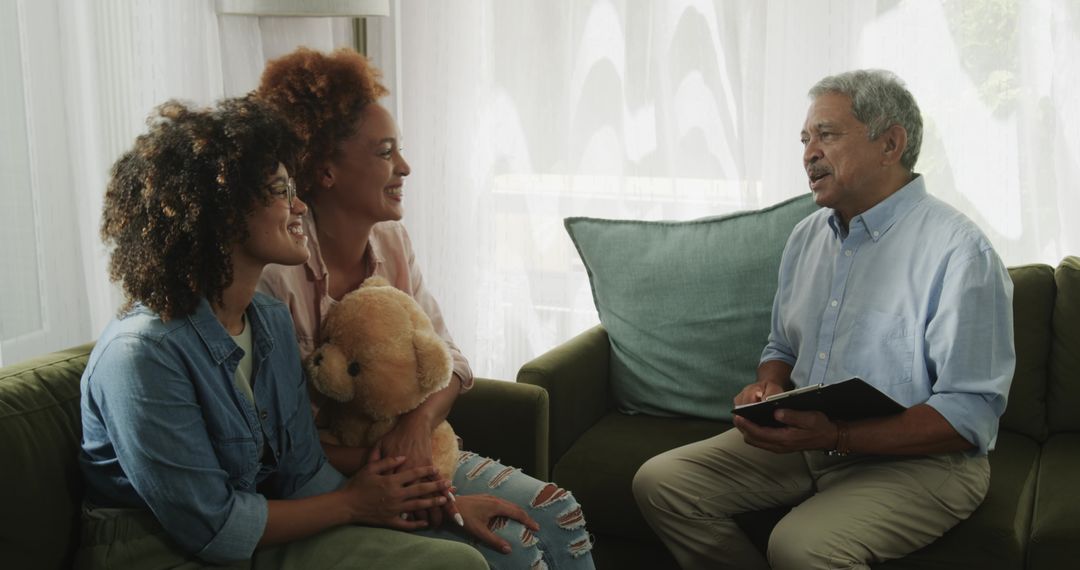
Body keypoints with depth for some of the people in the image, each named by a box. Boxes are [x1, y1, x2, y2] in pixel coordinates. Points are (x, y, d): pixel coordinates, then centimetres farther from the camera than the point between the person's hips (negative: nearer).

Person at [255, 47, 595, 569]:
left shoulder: (390, 240, -1)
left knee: (559, 514, -6)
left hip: (410, 450, 7)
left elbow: (448, 360, 4)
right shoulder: (277, 272, -23)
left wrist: (419, 422, -20)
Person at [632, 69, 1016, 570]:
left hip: (915, 458, -7)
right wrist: (769, 389, -1)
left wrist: (838, 437, -27)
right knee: (660, 482, -6)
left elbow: (970, 415, -20)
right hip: (802, 440, 7)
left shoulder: (958, 251, -15)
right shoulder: (807, 236, 11)